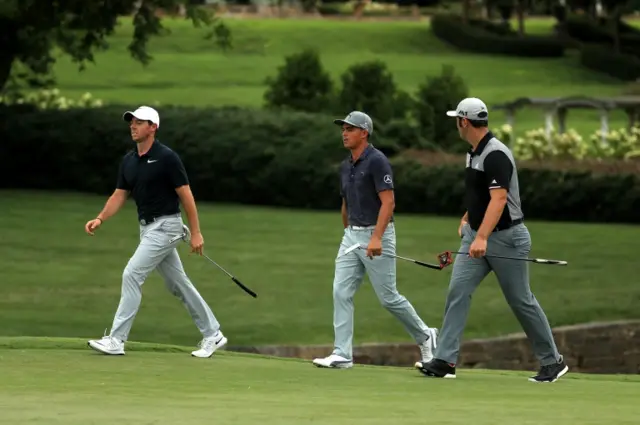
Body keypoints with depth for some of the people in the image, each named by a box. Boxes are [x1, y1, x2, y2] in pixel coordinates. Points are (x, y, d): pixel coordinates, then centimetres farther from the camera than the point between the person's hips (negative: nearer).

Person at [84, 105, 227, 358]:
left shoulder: (167, 158, -14)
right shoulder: (128, 161, 8)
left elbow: (186, 195, -12)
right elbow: (119, 196, 9)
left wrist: (196, 233, -13)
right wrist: (100, 219, -8)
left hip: (165, 226, -8)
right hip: (147, 228, 8)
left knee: (132, 275, -15)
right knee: (177, 283, 13)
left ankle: (116, 340, -13)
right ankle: (212, 335, 22)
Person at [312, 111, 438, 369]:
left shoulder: (377, 161, -14)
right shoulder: (345, 166, 12)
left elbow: (388, 202, -20)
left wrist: (376, 238, -28)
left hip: (376, 235, -8)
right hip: (351, 235, 8)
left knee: (388, 297, -1)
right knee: (341, 292, -4)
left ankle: (424, 336, 20)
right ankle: (342, 354, -4)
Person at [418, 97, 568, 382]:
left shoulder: (496, 155, -22)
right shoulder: (473, 153, 9)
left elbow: (498, 199, -32)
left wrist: (482, 237, -41)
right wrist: (467, 218, 33)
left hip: (505, 238, -8)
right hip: (476, 236, 9)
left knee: (521, 301, 1)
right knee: (457, 290, -6)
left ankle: (553, 362, 15)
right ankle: (445, 361, -11)